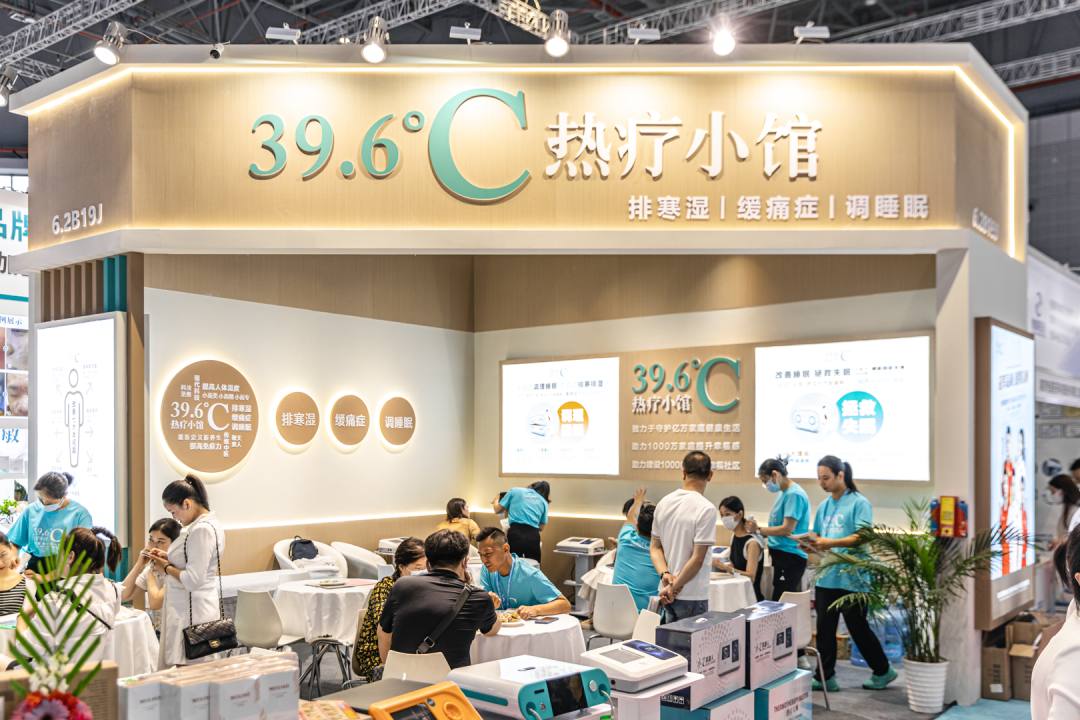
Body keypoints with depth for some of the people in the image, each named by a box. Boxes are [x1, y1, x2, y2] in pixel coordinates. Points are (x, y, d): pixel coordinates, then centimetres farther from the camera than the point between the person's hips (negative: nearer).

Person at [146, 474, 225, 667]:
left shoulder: (201, 530, -20)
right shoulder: (212, 524, 12)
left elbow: (193, 580, -23)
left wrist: (166, 568, -8)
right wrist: (168, 558, 13)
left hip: (192, 613, -10)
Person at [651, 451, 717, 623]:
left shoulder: (664, 503, 5)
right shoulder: (706, 509, -16)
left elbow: (655, 547, 7)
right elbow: (697, 559, -18)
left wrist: (665, 574, -5)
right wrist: (674, 587, -11)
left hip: (667, 594, 7)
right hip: (692, 597, -7)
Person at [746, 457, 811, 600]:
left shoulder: (794, 494, -13)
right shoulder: (783, 493, 17)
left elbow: (787, 529, -18)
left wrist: (758, 529, -9)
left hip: (790, 555, -10)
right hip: (780, 555, 10)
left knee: (779, 603, -12)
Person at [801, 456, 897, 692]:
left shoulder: (859, 503, -6)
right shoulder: (823, 506, 16)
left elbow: (863, 536, -16)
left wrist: (831, 543, -26)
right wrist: (811, 544, -3)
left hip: (851, 578, -6)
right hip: (826, 576, 6)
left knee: (858, 628, 4)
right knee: (825, 628, 5)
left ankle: (883, 671, 22)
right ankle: (825, 677, 13)